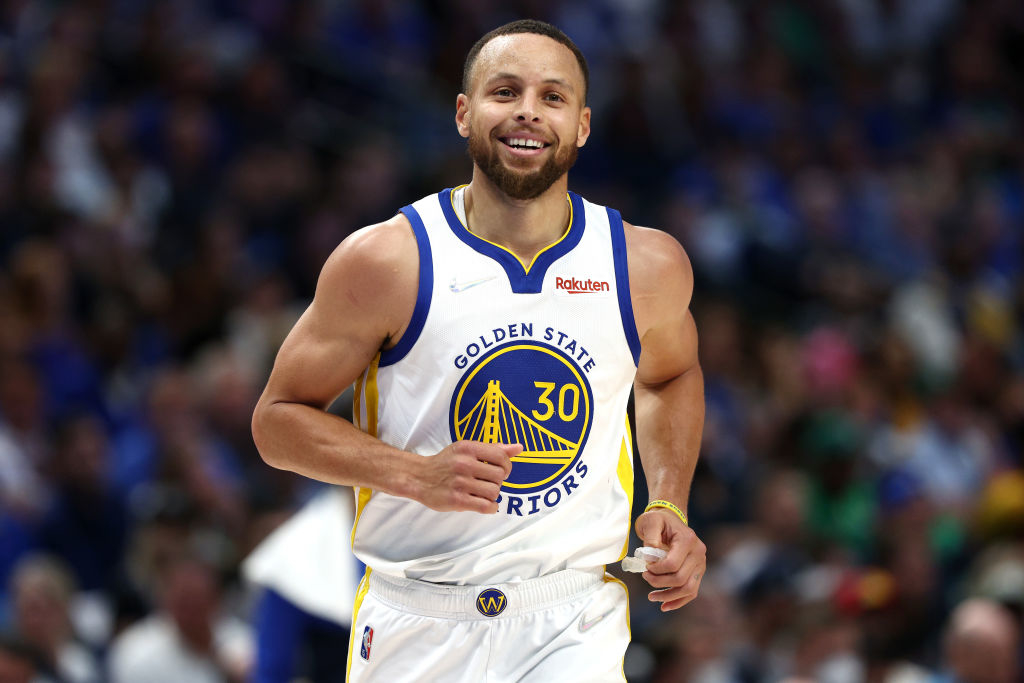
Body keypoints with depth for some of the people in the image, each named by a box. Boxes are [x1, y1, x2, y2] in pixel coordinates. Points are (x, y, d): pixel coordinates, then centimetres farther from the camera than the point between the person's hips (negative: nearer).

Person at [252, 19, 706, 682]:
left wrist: (669, 508, 7)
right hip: (415, 628, -1)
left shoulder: (649, 266, 0)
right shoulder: (385, 261, -9)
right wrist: (420, 475, -17)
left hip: (573, 627, 1)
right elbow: (279, 417, -2)